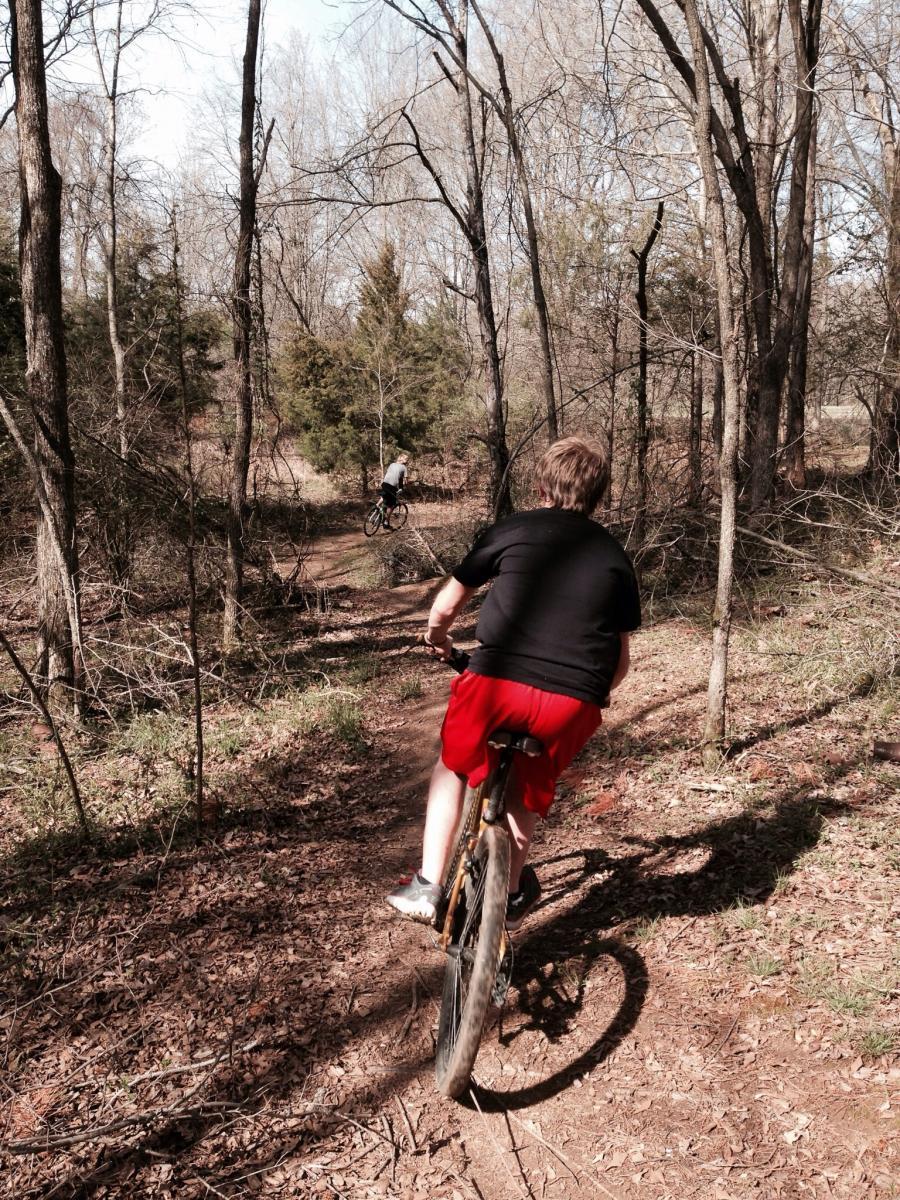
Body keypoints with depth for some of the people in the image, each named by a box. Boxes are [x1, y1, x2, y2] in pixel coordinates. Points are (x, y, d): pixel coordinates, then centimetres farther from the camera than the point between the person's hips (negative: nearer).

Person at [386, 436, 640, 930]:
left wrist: (436, 639, 35)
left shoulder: (510, 531, 10)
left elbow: (446, 607, 14)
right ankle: (512, 894, 42)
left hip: (498, 681, -2)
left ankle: (426, 886, 23)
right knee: (527, 786, 30)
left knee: (452, 767, 26)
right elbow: (622, 658, 17)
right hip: (573, 705, 3)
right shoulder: (614, 556, 17)